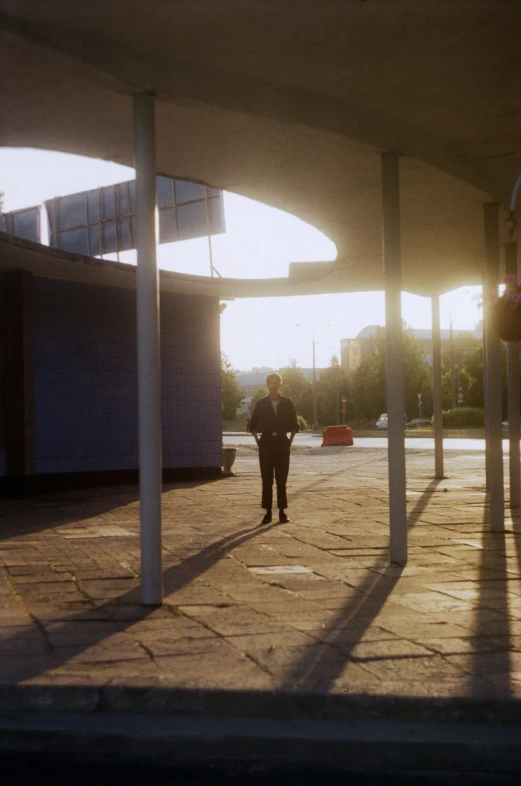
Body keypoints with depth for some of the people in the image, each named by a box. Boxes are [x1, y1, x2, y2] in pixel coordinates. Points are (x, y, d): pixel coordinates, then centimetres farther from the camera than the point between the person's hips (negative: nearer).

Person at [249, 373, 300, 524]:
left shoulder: (287, 403, 3)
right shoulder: (261, 403, 3)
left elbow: (294, 425, 10)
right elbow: (253, 425, 10)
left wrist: (290, 441, 2)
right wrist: (258, 441, 2)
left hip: (282, 442, 0)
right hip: (266, 442, 0)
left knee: (281, 479, 2)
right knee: (267, 479, 0)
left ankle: (282, 511, 7)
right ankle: (268, 512, 4)